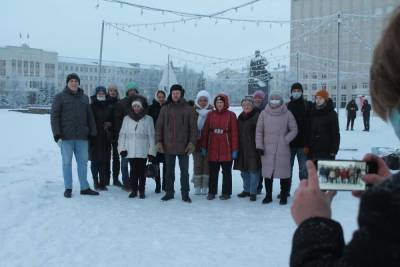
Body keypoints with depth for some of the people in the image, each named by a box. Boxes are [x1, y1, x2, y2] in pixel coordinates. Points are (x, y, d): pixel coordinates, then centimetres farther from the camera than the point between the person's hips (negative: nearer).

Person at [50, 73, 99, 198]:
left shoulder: (84, 98, 13)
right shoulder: (60, 97, 0)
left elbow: (90, 117, 15)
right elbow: (54, 116, -4)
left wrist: (92, 134, 8)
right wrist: (57, 135, -12)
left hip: (82, 137, 4)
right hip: (66, 137, -3)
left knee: (83, 162, 7)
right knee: (67, 162, 4)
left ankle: (84, 187, 16)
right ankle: (68, 188, 14)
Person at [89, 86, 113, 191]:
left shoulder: (108, 108, 13)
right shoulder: (91, 107, 1)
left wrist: (109, 124, -1)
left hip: (105, 138, 3)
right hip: (94, 137, -3)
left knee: (105, 161, 1)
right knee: (95, 160, -1)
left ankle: (103, 182, 8)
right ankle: (96, 182, 7)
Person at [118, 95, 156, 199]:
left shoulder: (148, 119, 1)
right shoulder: (127, 118, 8)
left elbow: (151, 136, 1)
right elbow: (122, 134, 9)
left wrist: (151, 151, -3)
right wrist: (122, 148, 0)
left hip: (143, 151, -1)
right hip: (130, 151, 2)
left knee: (141, 171, 3)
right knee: (133, 171, 5)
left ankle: (141, 191, 14)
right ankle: (134, 190, 15)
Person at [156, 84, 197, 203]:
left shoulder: (189, 109, 1)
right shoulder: (165, 109, 6)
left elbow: (193, 128, -1)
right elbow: (159, 126, 6)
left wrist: (192, 142, -10)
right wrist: (158, 141, -2)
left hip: (183, 146, -2)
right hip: (168, 146, 2)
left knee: (184, 171, 5)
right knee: (169, 171, 11)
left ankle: (185, 194, 14)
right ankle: (169, 192, 21)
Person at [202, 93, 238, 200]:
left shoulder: (231, 115, -3)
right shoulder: (211, 115, 6)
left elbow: (234, 133, -5)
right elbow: (205, 131, 7)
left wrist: (234, 149, -8)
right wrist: (204, 147, 5)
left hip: (226, 150, -2)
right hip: (212, 149, 3)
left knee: (226, 172, 8)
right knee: (213, 172, 9)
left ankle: (226, 192, 18)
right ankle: (212, 192, 20)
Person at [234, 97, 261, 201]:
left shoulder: (257, 116, -6)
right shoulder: (240, 117, 15)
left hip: (253, 148, -7)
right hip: (242, 148, 7)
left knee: (253, 170, -3)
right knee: (244, 170, 12)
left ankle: (253, 192, 5)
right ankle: (246, 190, 25)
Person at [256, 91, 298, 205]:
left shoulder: (287, 114, 0)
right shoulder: (264, 113, 3)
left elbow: (294, 130, 5)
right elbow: (259, 131, 5)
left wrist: (285, 140, -6)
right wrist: (259, 146, -1)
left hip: (283, 149, -1)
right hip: (267, 149, 1)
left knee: (284, 173, 2)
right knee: (267, 173, 6)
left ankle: (284, 196, 16)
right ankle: (268, 195, 19)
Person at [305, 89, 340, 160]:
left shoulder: (332, 114, -4)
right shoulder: (312, 113, 8)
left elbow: (335, 133, -5)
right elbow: (308, 130, 10)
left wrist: (334, 149, -10)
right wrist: (306, 145, 4)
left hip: (327, 151, -4)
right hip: (312, 150, 4)